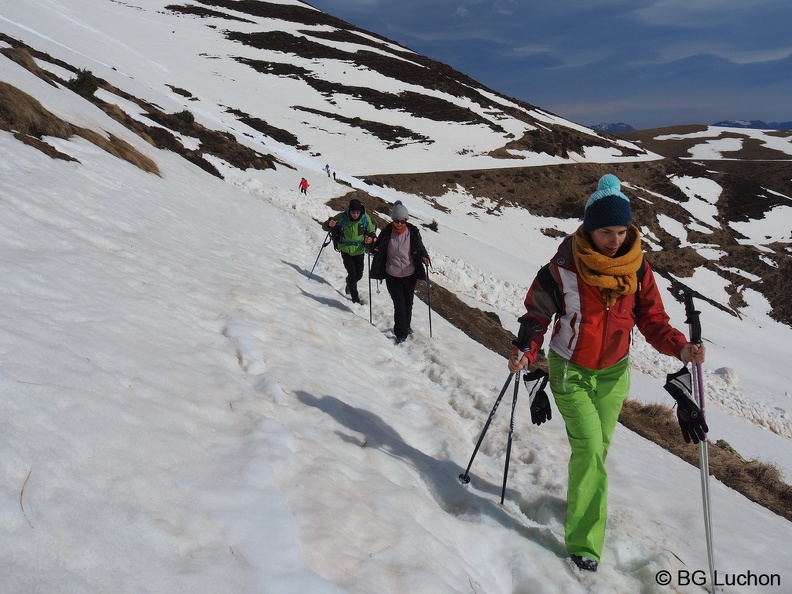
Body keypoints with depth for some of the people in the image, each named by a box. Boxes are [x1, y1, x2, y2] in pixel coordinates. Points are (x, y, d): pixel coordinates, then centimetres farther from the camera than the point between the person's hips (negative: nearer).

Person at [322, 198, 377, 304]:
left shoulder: (365, 218, -13)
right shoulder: (342, 217, -17)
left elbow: (372, 232, 1)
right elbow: (325, 226, -10)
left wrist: (370, 238, -23)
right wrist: (329, 225, -35)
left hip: (359, 250, 3)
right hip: (346, 250, -3)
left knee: (359, 275, 11)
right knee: (352, 273, -10)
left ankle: (350, 285, 46)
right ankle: (355, 299, 1)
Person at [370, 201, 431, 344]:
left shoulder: (413, 232, -8)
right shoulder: (387, 232, -7)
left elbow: (420, 248, 1)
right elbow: (378, 248, 6)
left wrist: (424, 257, -20)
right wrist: (372, 247, -16)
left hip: (409, 275, 1)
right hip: (392, 276, -1)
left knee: (408, 302, 16)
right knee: (399, 303, -4)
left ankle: (406, 325, 40)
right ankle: (401, 333, 4)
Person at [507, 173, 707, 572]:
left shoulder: (637, 268, -7)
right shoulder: (564, 266, -17)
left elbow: (652, 320, -4)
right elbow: (538, 313, -8)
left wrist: (680, 347, -22)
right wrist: (526, 353, -22)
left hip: (614, 372, 4)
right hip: (570, 370, -4)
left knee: (598, 448, 13)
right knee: (589, 449, -11)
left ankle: (580, 500, 40)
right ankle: (583, 543, -2)